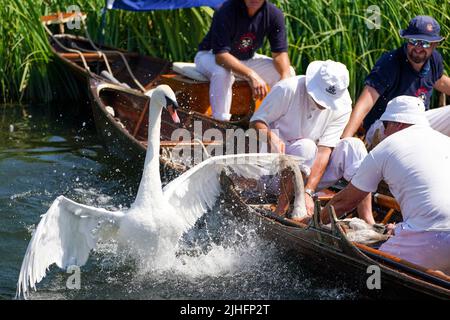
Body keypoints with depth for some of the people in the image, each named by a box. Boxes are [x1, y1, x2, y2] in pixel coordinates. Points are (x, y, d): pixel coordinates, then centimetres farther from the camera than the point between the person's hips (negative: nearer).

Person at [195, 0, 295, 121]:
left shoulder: (274, 14, -16)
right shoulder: (226, 11, -31)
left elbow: (280, 53, -14)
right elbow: (221, 55, -37)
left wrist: (286, 76, -36)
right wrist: (251, 75, -51)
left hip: (247, 58, 5)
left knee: (289, 72, -11)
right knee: (221, 72, -39)